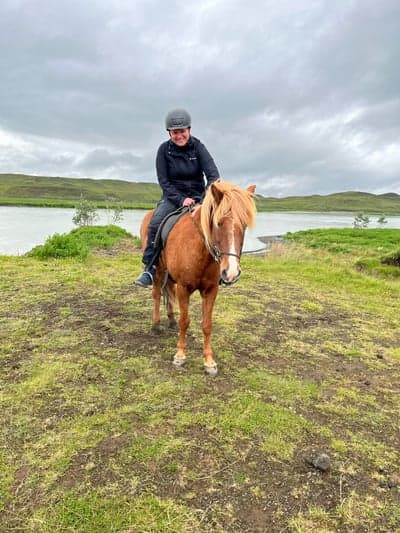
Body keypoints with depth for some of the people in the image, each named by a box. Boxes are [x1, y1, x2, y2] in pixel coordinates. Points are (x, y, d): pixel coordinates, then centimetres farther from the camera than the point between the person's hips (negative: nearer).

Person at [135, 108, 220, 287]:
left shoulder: (198, 147, -4)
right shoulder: (164, 149, -3)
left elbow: (213, 175, -13)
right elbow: (164, 181, -5)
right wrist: (181, 200, -18)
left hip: (197, 196, 1)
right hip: (173, 196, 0)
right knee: (155, 224, -25)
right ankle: (149, 269, -16)